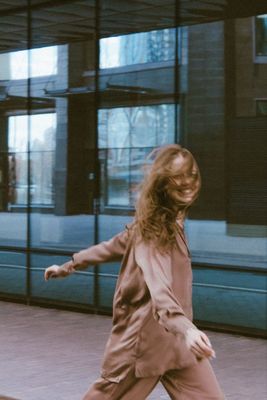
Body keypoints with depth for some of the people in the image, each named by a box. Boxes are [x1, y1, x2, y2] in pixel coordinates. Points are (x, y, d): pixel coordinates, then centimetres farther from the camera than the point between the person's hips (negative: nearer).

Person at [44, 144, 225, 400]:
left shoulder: (172, 223, 7)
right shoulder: (150, 229, -19)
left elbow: (113, 247, 16)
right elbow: (158, 286, -37)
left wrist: (69, 266, 26)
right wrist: (186, 328, -54)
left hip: (178, 339, 7)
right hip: (144, 338, -7)